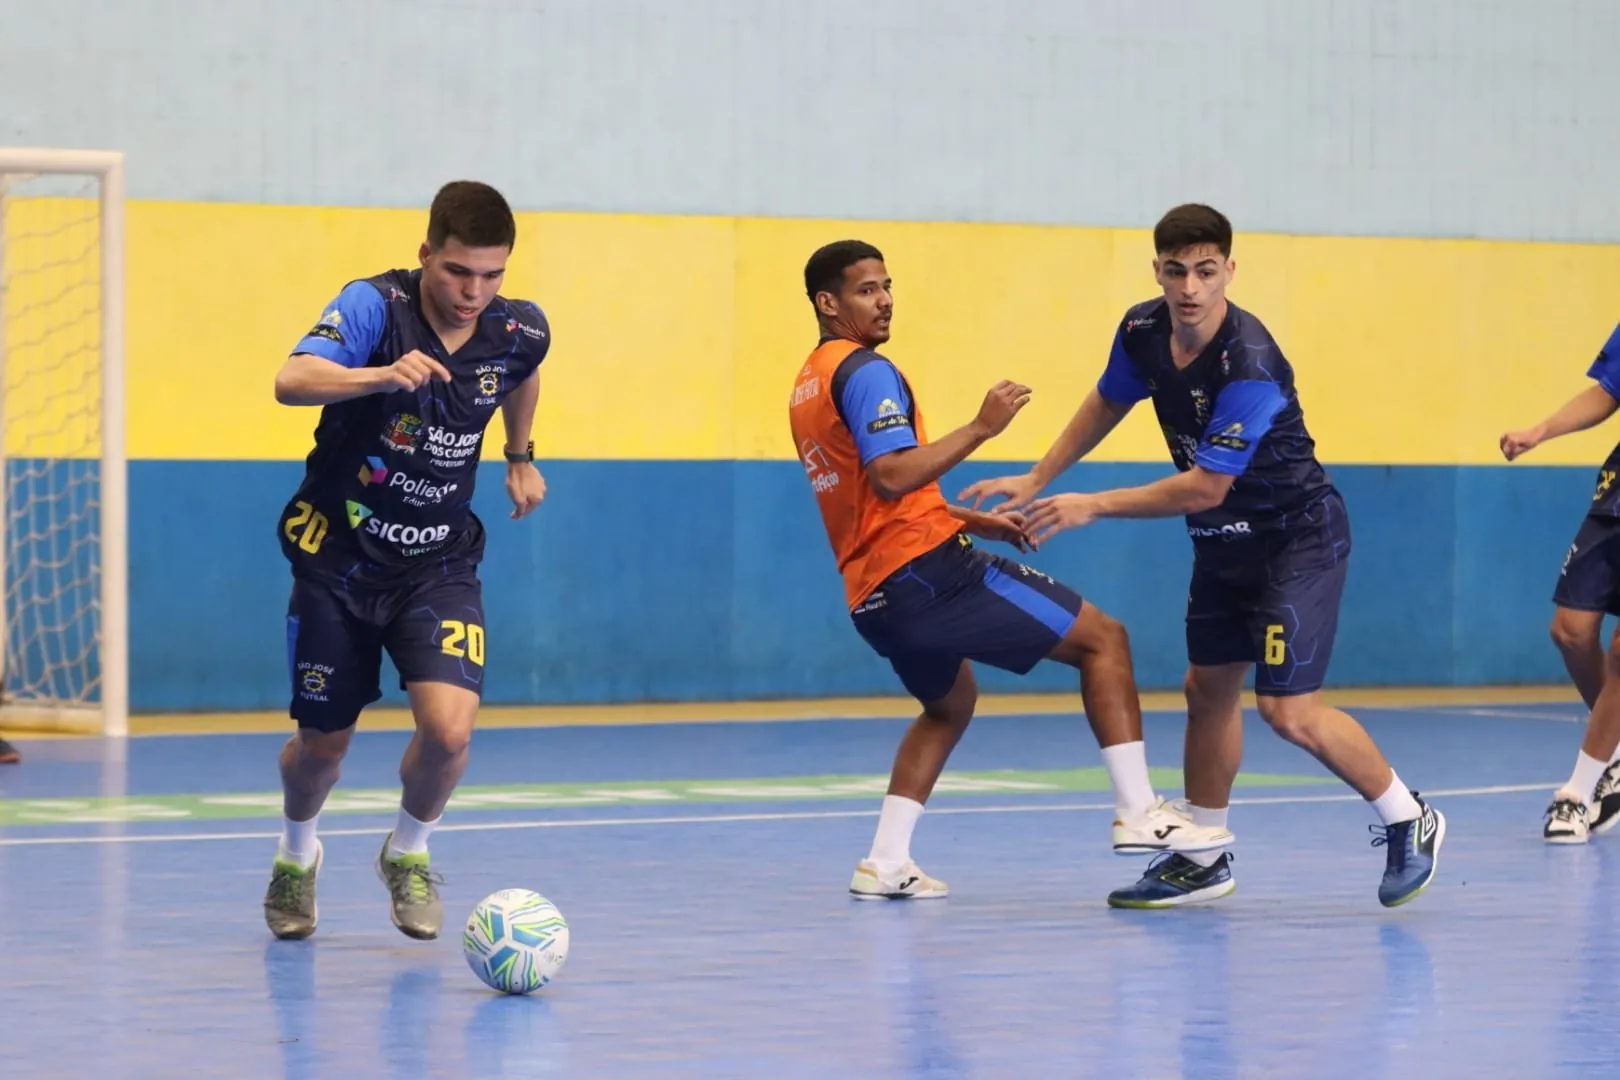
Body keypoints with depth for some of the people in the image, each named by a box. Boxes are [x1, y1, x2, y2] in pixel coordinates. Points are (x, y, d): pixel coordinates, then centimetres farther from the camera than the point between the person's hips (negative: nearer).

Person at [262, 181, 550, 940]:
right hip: (339, 557, -2)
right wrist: (382, 376, -55)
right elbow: (292, 381, -40)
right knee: (322, 743, 10)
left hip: (439, 565, 2)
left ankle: (408, 852, 13)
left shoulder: (519, 332, -9)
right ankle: (297, 855, 44)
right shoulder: (376, 306, -21)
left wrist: (520, 458, 21)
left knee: (449, 731, -19)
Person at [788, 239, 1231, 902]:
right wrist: (980, 428, -23)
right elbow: (891, 477, -25)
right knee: (1103, 639, -3)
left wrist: (973, 521, 23)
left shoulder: (808, 387, 19)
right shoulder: (866, 372, -10)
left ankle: (885, 865, 21)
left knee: (950, 703, 33)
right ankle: (1138, 813, -10)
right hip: (929, 569, -10)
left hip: (873, 596, 10)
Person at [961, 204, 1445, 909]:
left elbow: (1204, 487, -27)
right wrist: (1035, 482, 14)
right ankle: (1203, 860, 26)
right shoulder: (1144, 331, -7)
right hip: (1225, 541, 8)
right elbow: (1106, 405, 15)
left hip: (1298, 538, -8)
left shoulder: (1249, 365, -31)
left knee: (1289, 710, -14)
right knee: (1209, 688, 12)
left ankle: (1409, 823, 5)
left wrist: (1093, 507, -21)